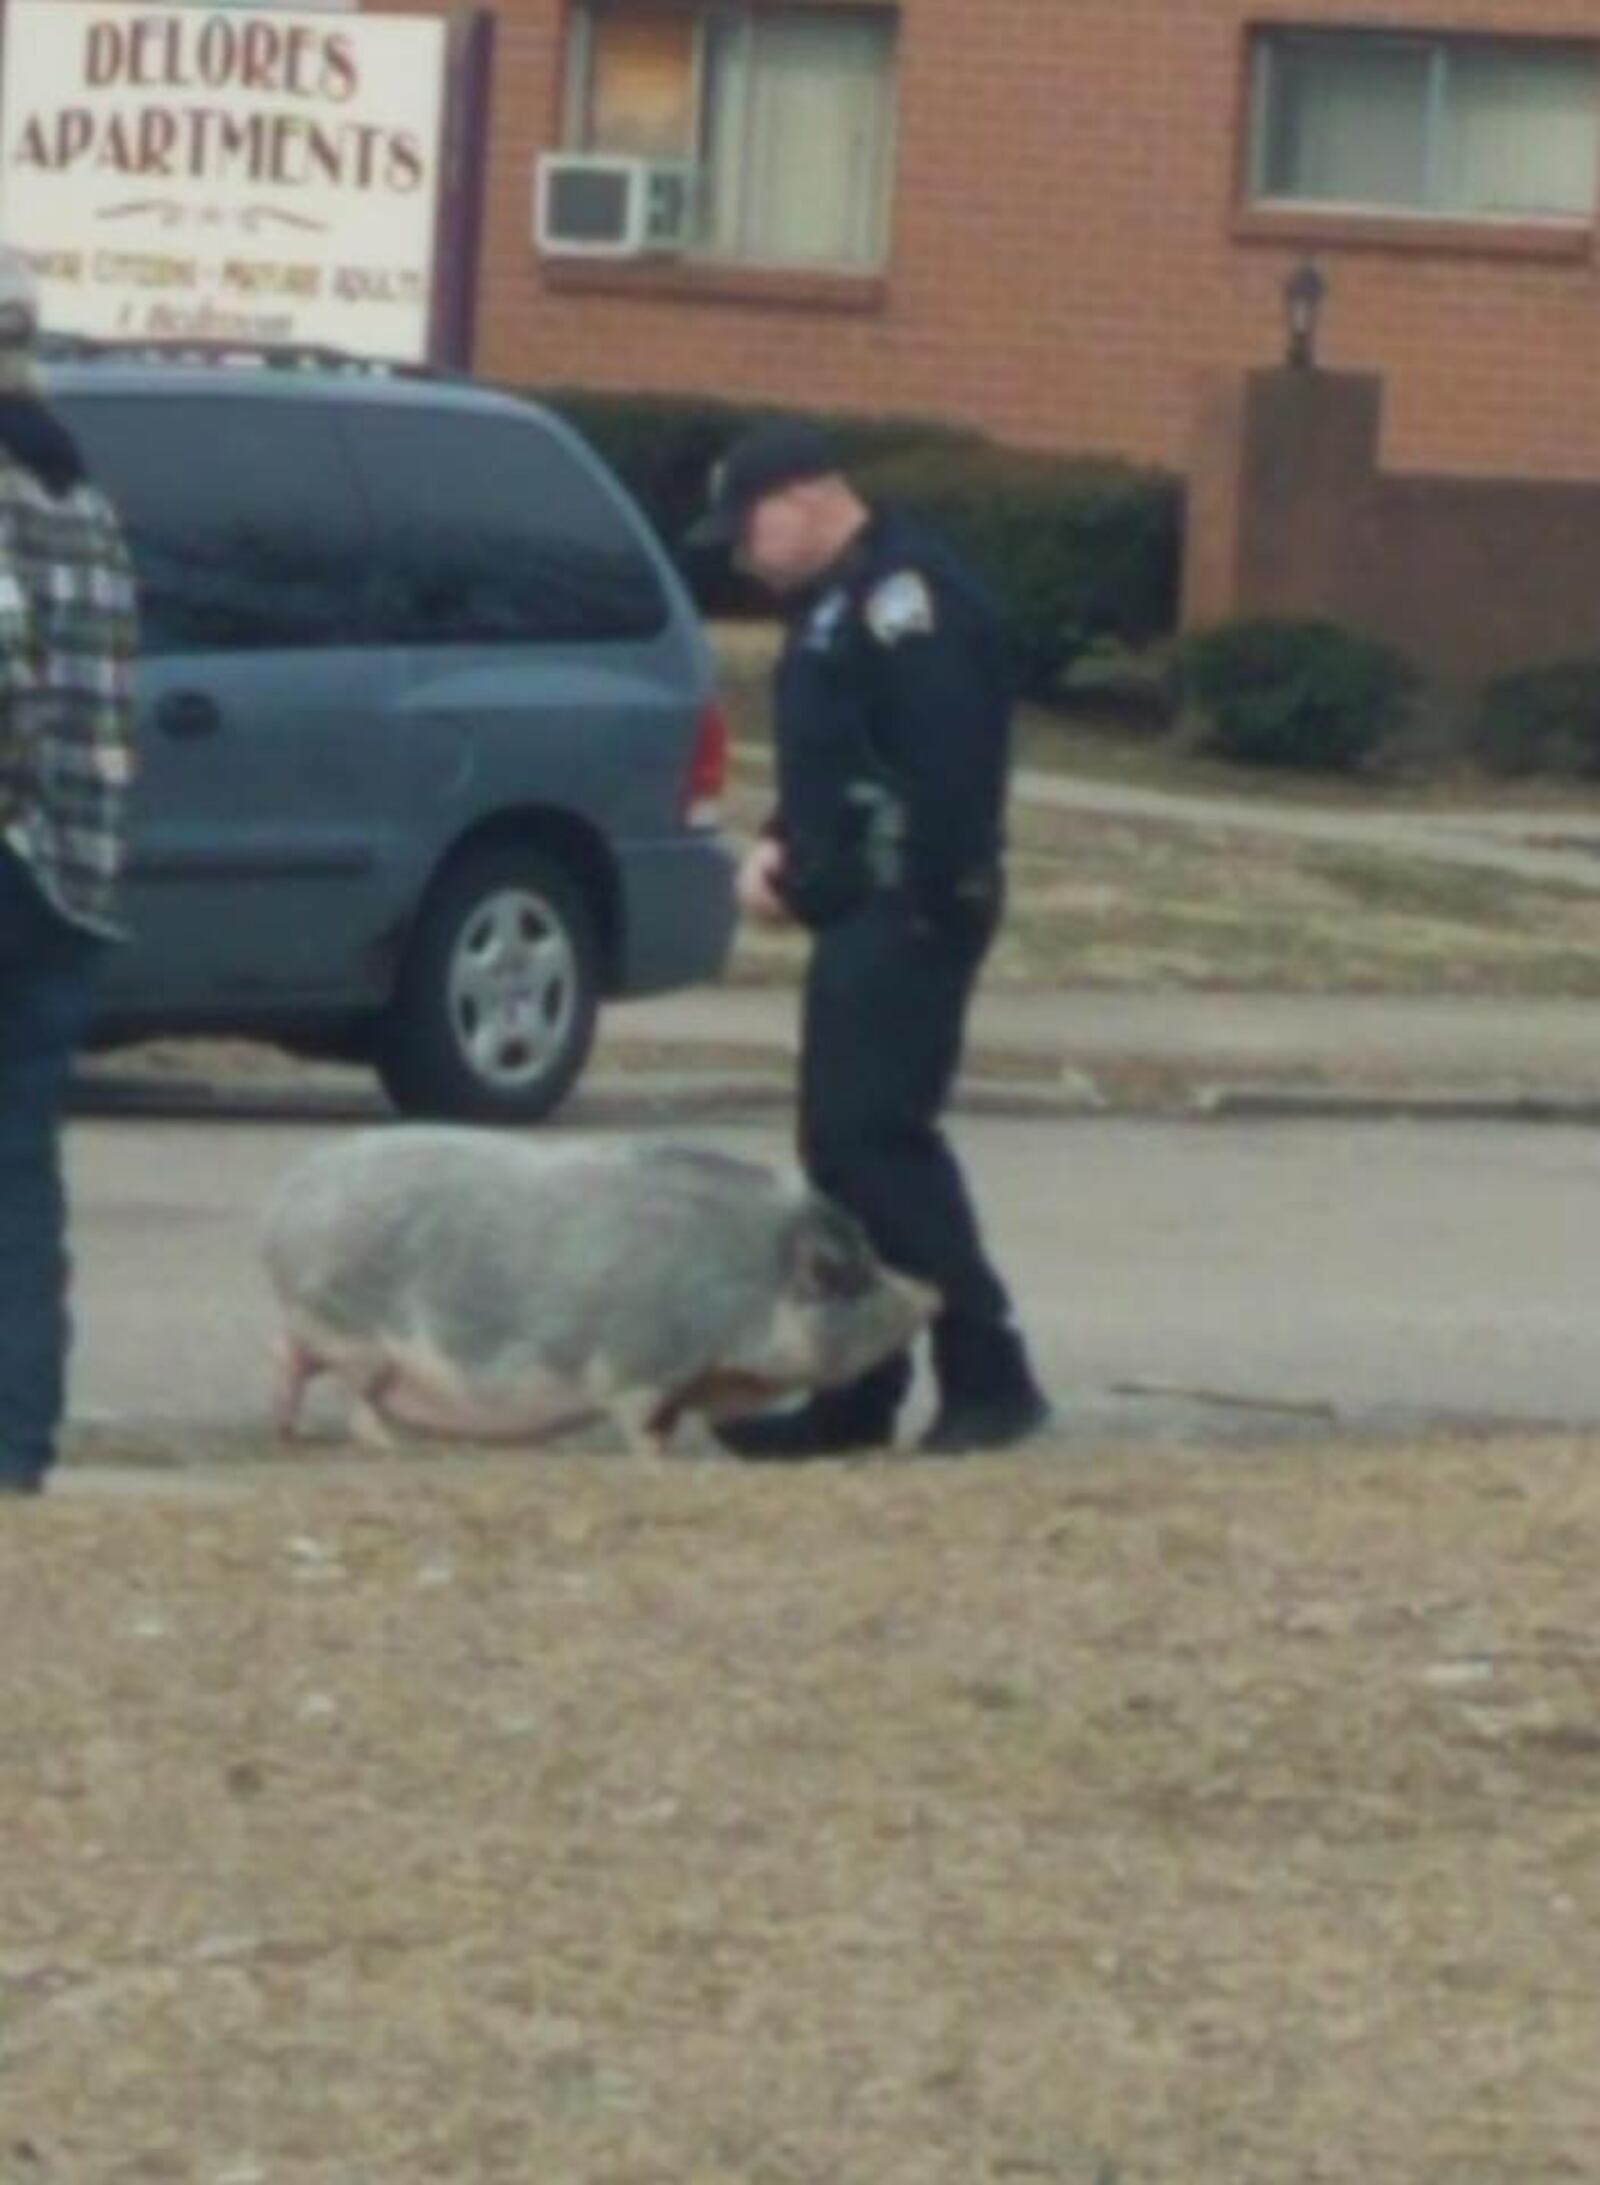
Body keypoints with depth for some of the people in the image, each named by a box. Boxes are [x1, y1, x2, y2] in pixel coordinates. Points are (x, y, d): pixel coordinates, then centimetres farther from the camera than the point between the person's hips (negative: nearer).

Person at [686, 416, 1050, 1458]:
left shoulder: (903, 595, -15)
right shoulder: (838, 601, 19)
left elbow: (949, 761, -23)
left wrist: (932, 897, -23)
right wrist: (786, 847, 10)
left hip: (910, 914, -11)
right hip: (866, 915, 11)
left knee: (876, 1135, -14)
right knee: (846, 1143, 11)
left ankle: (988, 1373, -12)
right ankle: (855, 1392, 16)